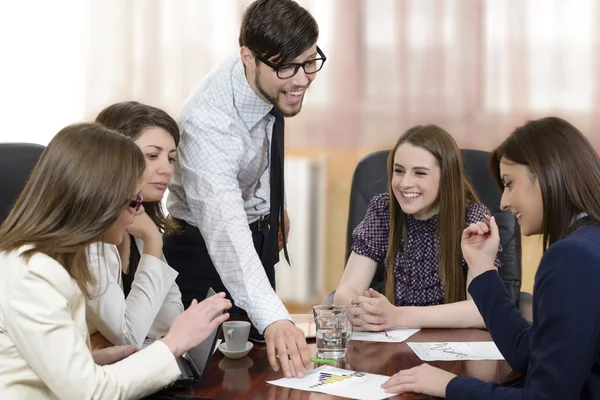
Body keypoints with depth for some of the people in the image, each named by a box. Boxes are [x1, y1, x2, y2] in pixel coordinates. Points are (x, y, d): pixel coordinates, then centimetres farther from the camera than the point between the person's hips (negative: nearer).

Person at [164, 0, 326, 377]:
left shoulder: (273, 84, -16)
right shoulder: (207, 121, -38)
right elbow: (224, 226, -51)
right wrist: (273, 318, -63)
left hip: (262, 233, 7)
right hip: (208, 247, -7)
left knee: (263, 357, 15)